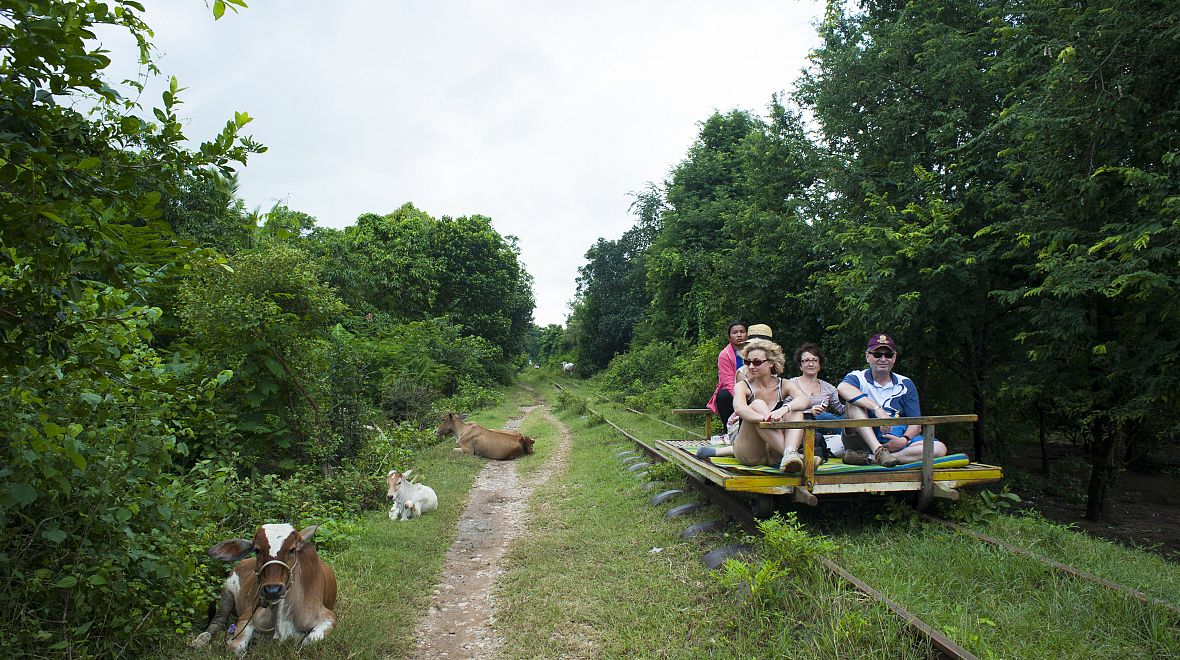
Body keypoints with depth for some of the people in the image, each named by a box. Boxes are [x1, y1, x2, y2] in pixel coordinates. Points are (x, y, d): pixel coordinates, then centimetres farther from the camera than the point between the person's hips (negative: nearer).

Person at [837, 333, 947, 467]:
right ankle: (878, 451, -36)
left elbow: (916, 423, 4)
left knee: (939, 448, -21)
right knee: (853, 402, -23)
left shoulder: (905, 384, 11)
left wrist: (904, 440, -18)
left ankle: (870, 458, -31)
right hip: (864, 440, -3)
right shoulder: (858, 378, 2)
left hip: (894, 441, 3)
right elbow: (842, 388, -25)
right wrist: (877, 409, -32)